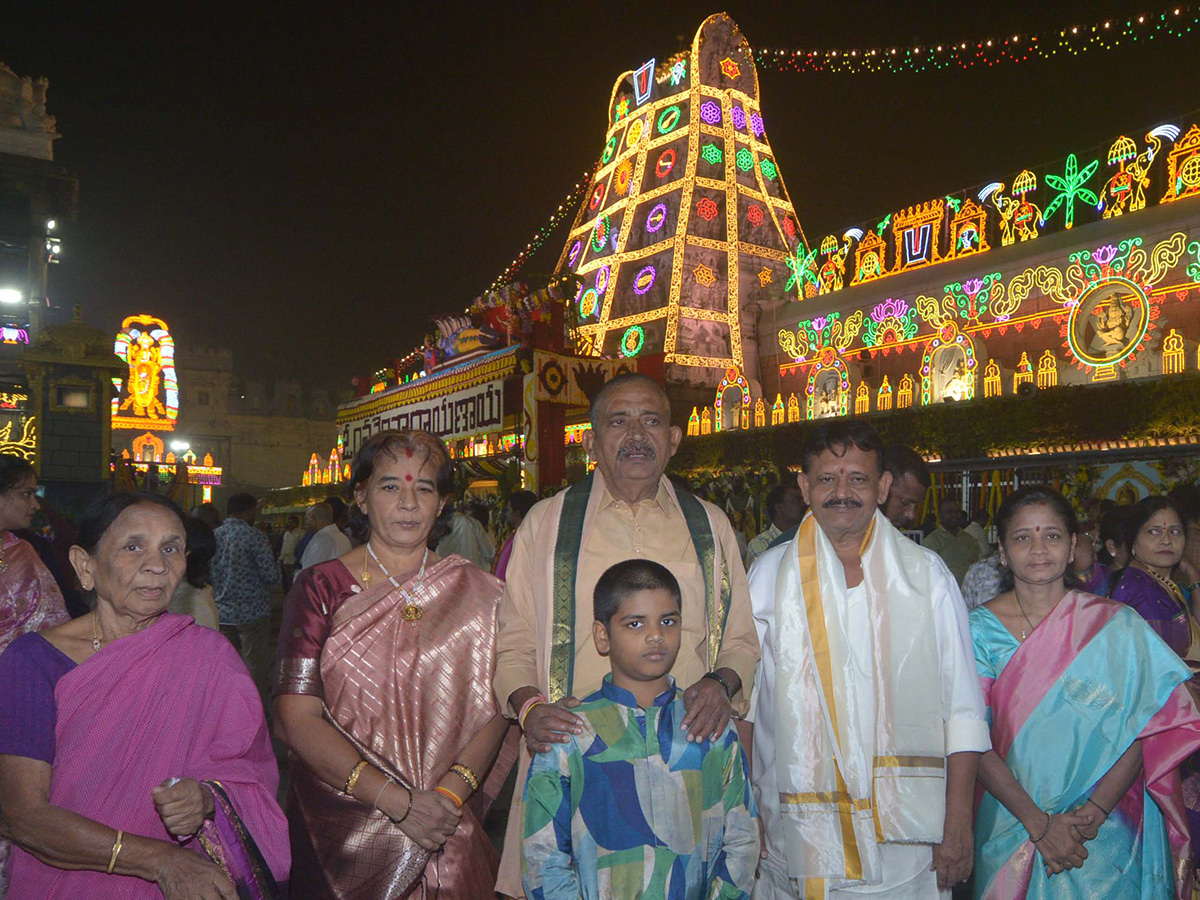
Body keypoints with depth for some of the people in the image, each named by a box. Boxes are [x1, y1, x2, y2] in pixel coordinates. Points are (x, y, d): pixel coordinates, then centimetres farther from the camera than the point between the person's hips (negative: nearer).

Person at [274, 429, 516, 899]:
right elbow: (296, 719, -10)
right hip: (340, 831, -1)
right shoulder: (322, 587, -4)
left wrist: (450, 793, -19)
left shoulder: (476, 592, 2)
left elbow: (494, 708, -3)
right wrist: (397, 802, -17)